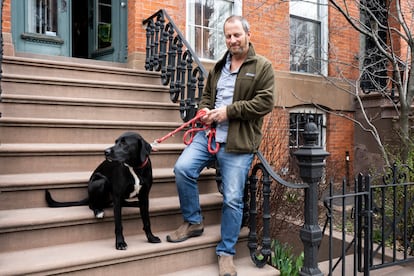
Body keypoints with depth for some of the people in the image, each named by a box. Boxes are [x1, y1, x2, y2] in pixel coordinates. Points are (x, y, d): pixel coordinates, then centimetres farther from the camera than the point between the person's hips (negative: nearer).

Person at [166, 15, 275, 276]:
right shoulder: (219, 66, 19)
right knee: (183, 168, -15)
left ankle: (226, 253, 18)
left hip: (238, 142, -4)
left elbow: (264, 102, -9)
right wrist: (205, 111, 1)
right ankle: (193, 222, 9)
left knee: (233, 199, -1)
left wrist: (228, 110, -15)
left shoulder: (263, 66, 1)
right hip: (208, 133, 5)